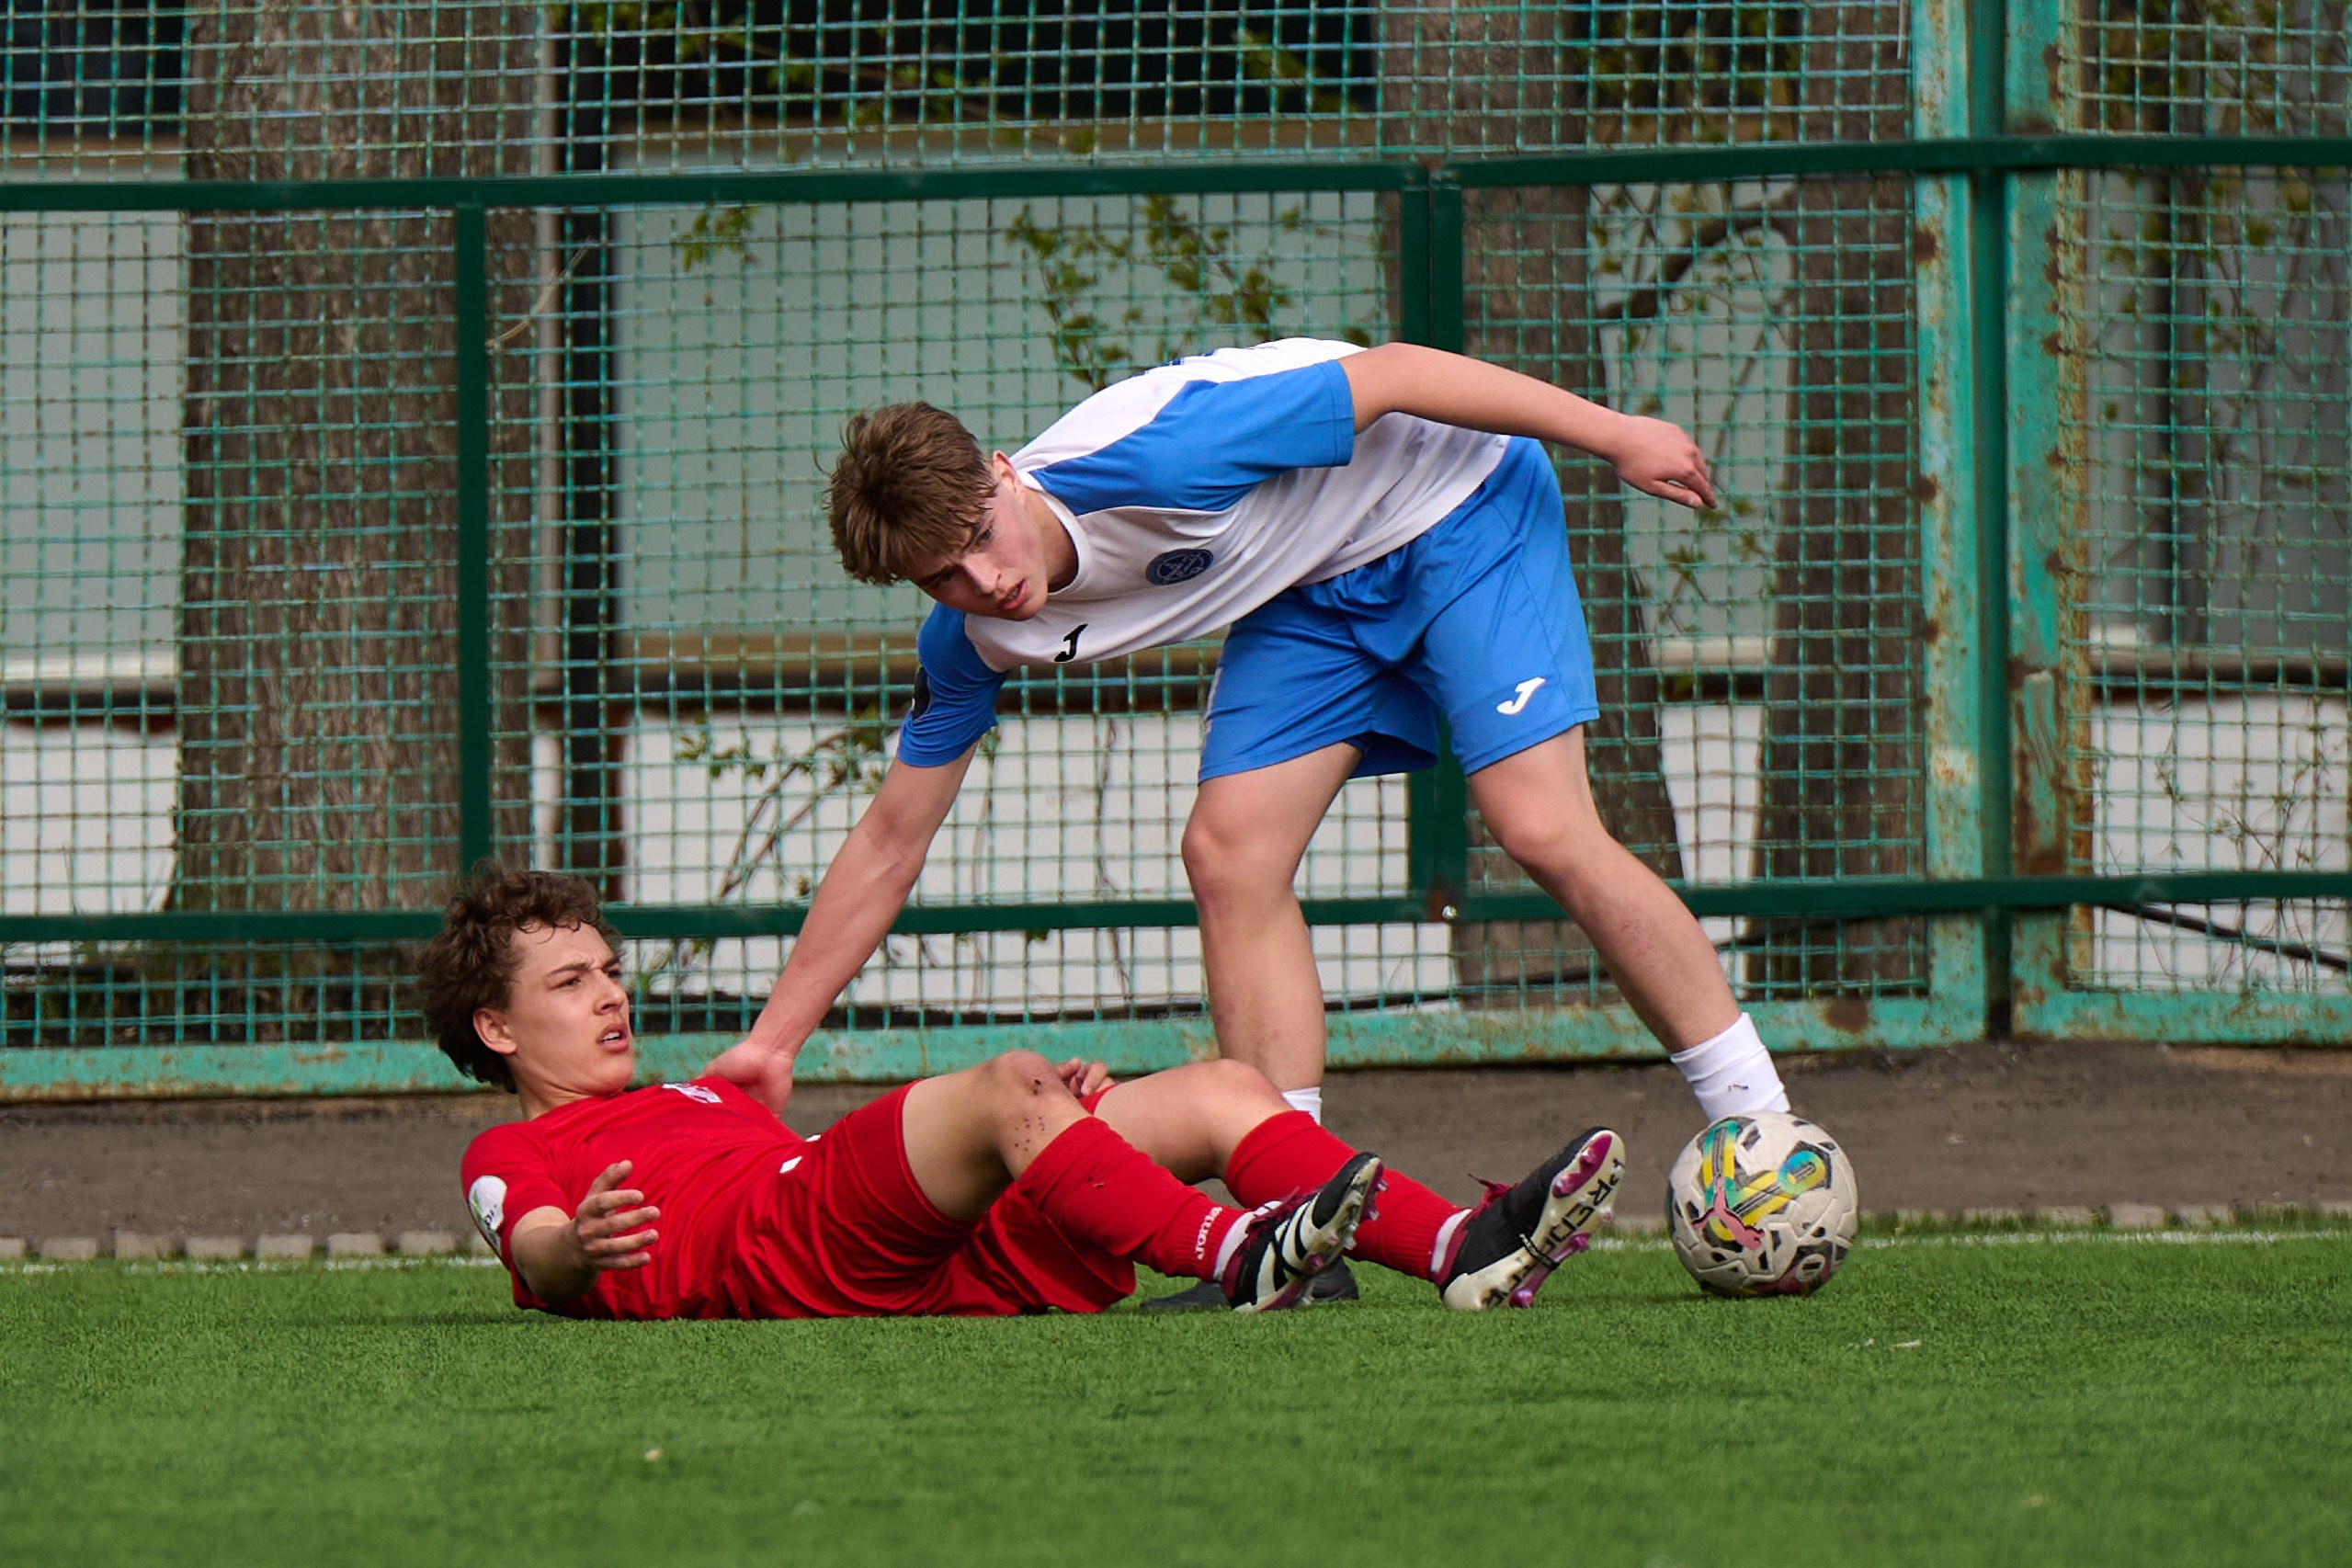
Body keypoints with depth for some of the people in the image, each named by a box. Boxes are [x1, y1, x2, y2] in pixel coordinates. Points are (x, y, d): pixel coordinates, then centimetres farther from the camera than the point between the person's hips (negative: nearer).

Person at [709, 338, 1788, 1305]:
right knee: (1231, 858, -11)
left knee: (1543, 829, -19)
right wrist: (772, 1041, -3)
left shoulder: (1144, 458, -35)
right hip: (1314, 590, 6)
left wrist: (1613, 435, -20)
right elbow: (890, 841, -1)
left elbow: (1388, 376, -27)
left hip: (1453, 509, -6)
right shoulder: (972, 641, -13)